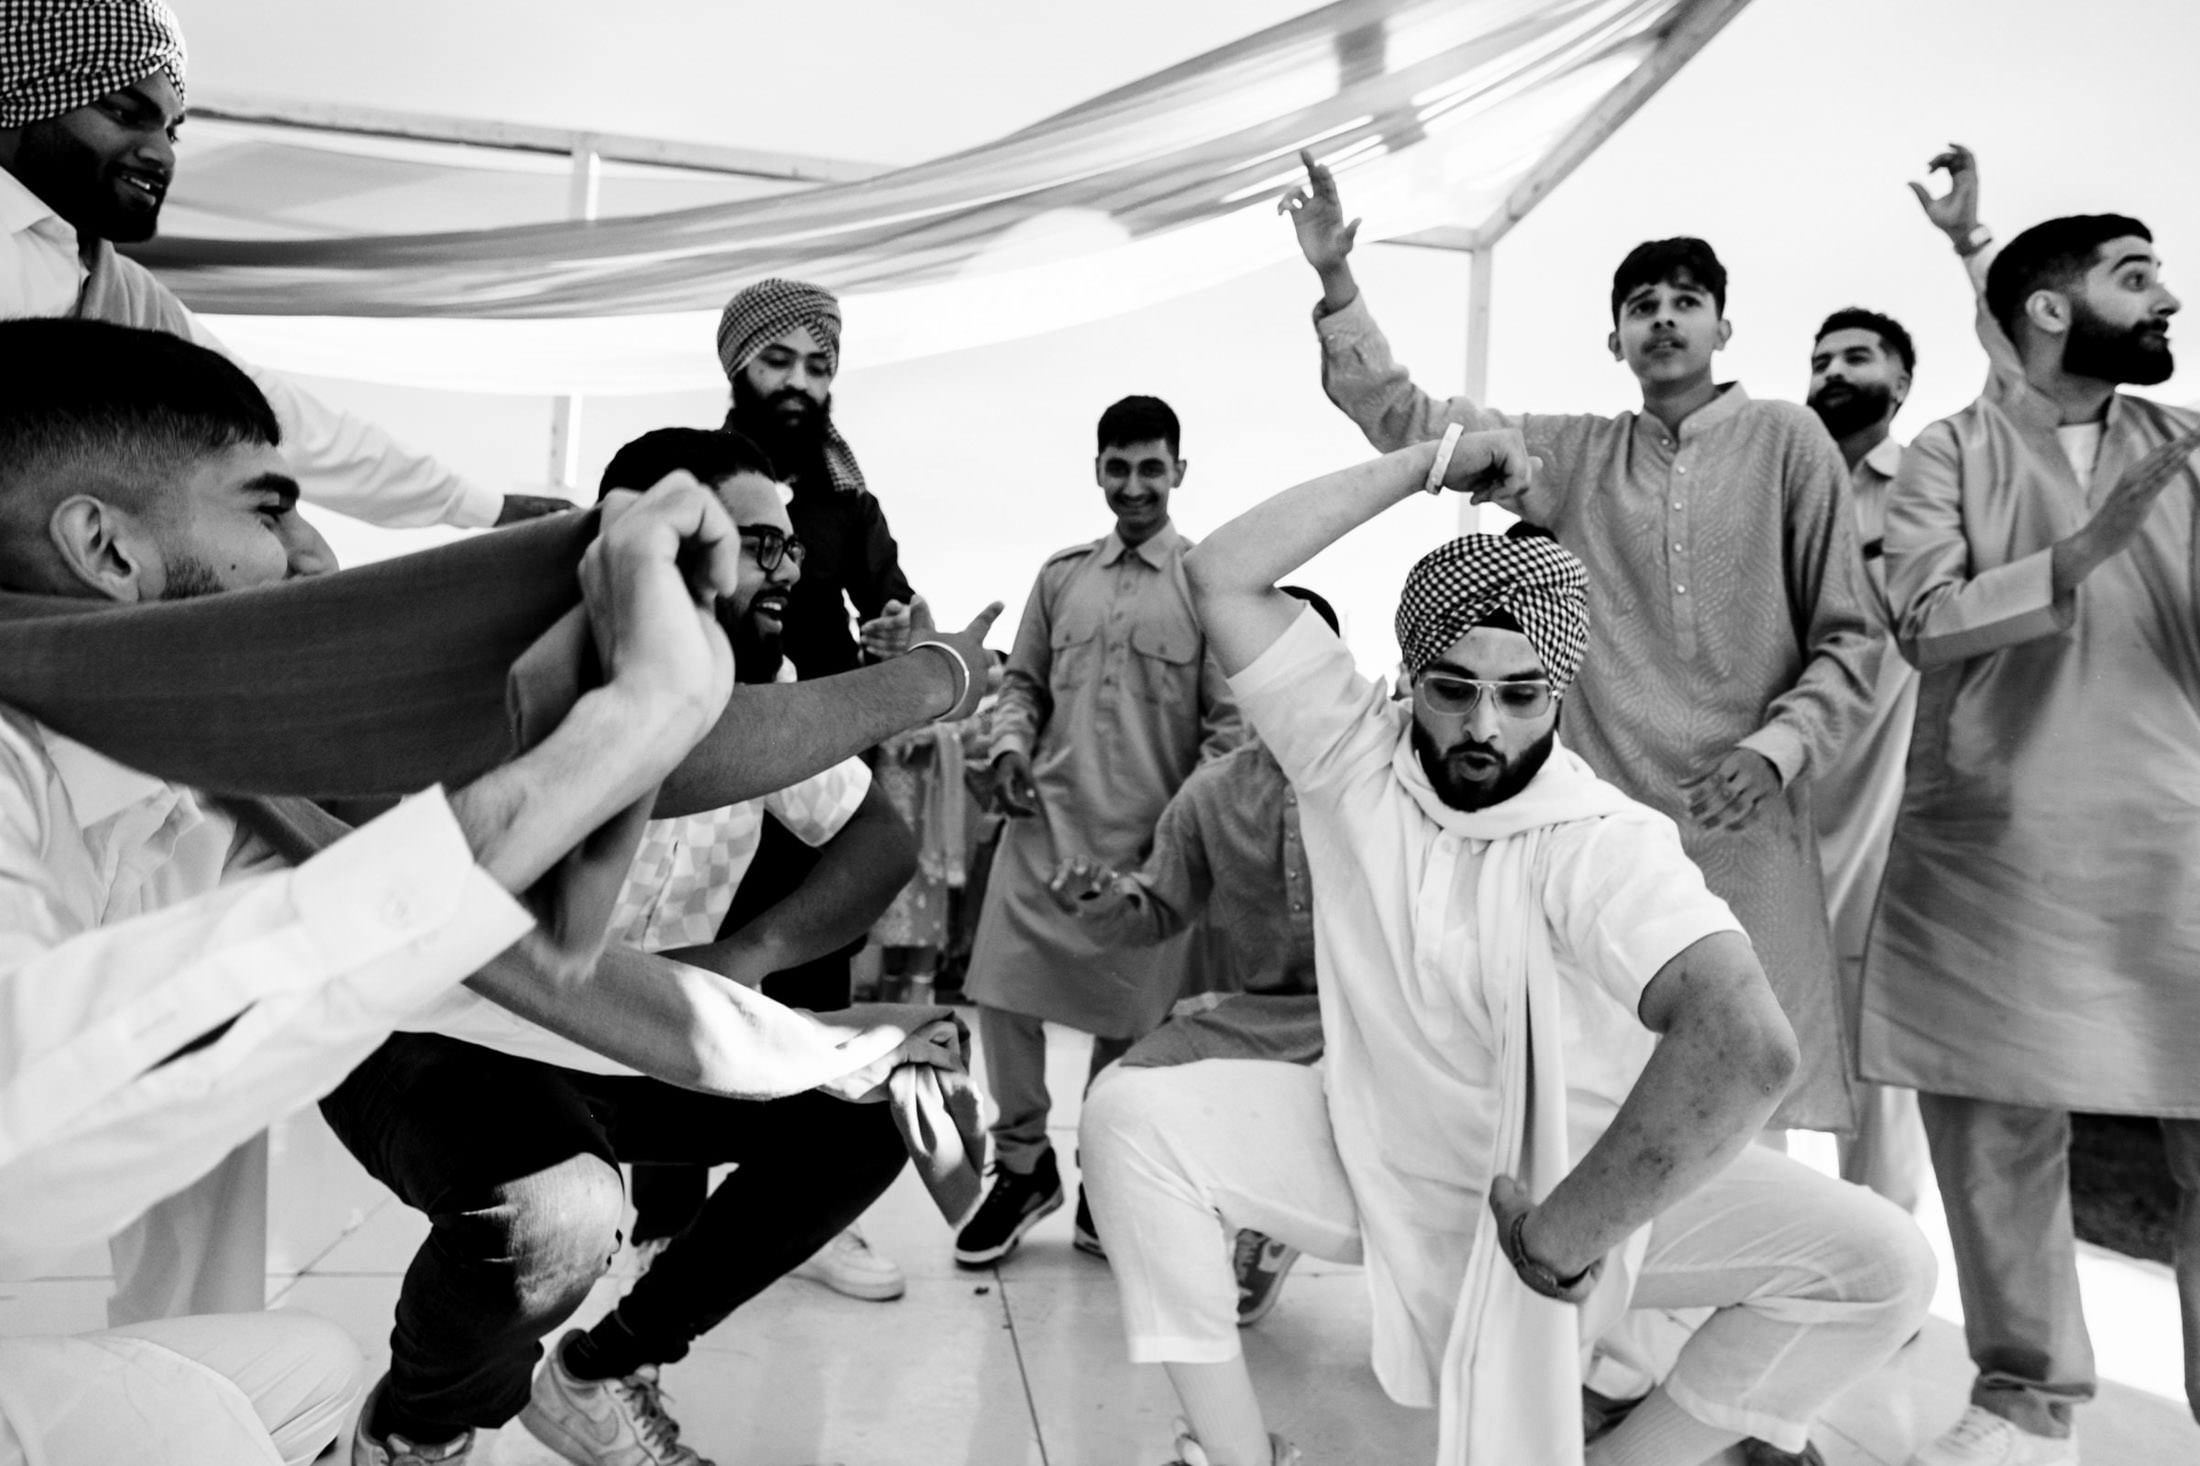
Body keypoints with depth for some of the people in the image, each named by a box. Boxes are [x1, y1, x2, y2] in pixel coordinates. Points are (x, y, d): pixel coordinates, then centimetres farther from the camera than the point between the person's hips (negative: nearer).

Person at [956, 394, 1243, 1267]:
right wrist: (1010, 748, -2)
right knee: (1004, 993, 1)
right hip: (1044, 823, 3)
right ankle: (1023, 1164, 24)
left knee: (1128, 1016, 6)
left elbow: (1229, 721, -4)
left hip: (1148, 841, -3)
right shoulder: (1060, 575, 11)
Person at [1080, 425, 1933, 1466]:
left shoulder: (1608, 844, -24)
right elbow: (1220, 576, -21)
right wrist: (1430, 463, -22)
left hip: (1569, 1176, -1)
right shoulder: (1351, 754, -13)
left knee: (1878, 1266, -18)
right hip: (1369, 1153, 2)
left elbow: (1746, 1046, -41)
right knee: (1128, 1114, -20)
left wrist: (1558, 1234, -36)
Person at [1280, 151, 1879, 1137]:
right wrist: (1336, 282, -3)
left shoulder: (1787, 442, 3)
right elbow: (1403, 418, 7)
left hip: (1744, 827, -1)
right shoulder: (1577, 454, 10)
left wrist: (1774, 748, -12)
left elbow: (1848, 639, 3)